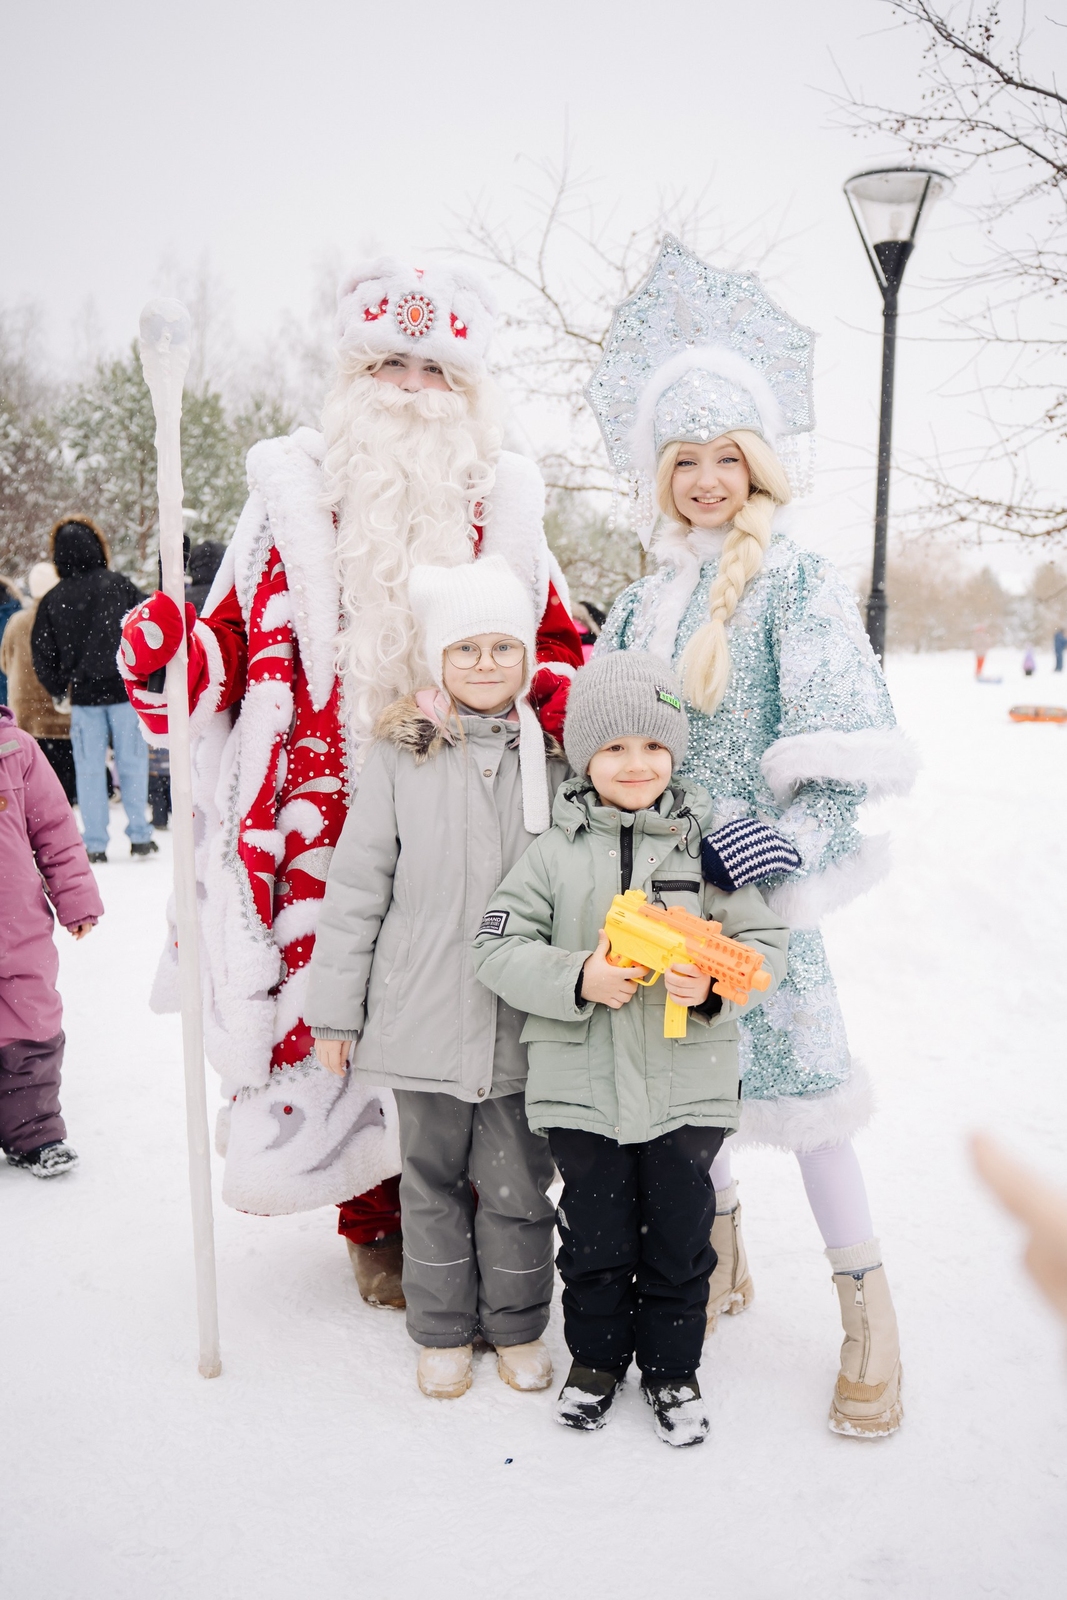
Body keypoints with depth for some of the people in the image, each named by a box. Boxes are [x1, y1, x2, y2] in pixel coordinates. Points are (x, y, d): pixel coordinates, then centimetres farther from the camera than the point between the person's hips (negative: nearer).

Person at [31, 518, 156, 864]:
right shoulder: (119, 584, -3)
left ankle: (95, 844, 7)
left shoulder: (52, 600, 1)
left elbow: (42, 653, 4)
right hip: (125, 689, -1)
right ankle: (140, 836, 8)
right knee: (132, 763, 7)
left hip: (83, 694, 1)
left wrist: (58, 690, 16)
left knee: (89, 769, 6)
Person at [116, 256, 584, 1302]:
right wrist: (168, 654, -13)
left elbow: (559, 649, 18)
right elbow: (241, 644, 7)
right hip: (328, 830, -1)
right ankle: (376, 1227, 24)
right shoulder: (296, 499, 7)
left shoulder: (503, 510, 12)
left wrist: (545, 721, -2)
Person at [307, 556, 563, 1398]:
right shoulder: (401, 755, -3)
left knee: (519, 1183, 10)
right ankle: (443, 1330, 33)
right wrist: (335, 1010, 0)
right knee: (432, 1178, 14)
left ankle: (518, 1327, 32)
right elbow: (356, 888, -1)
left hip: (525, 1020, 1)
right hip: (422, 1012, 0)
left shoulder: (555, 759, 1)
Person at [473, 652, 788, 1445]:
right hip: (583, 1087, 0)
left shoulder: (711, 843, -2)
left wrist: (717, 983, -19)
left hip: (689, 1087, 0)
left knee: (680, 1237, 13)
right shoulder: (556, 852, -3)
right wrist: (576, 978, -19)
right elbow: (500, 948, -4)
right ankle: (596, 1356, 38)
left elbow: (766, 943, 1)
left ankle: (672, 1367, 36)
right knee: (594, 1236, 14)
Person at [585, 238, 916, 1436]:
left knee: (795, 1067, -2)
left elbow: (846, 745, -14)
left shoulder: (795, 578, -8)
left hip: (754, 869, -5)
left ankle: (867, 1303, 15)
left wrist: (792, 840, -25)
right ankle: (719, 1250, 35)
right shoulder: (648, 594, 9)